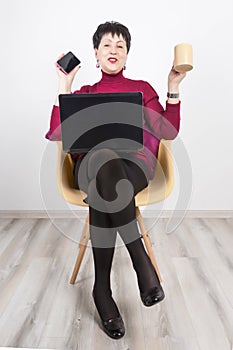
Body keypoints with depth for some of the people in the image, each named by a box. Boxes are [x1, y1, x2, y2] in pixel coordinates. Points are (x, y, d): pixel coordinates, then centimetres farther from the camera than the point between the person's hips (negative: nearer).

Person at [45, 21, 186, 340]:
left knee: (101, 190, -36)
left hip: (135, 167, 0)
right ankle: (142, 262, -30)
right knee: (104, 158, -38)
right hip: (90, 167, 1)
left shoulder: (142, 89, 20)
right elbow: (56, 134, 5)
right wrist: (64, 88, 4)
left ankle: (102, 287, -23)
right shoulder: (83, 93, 22)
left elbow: (168, 132, 6)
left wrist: (173, 88, -1)